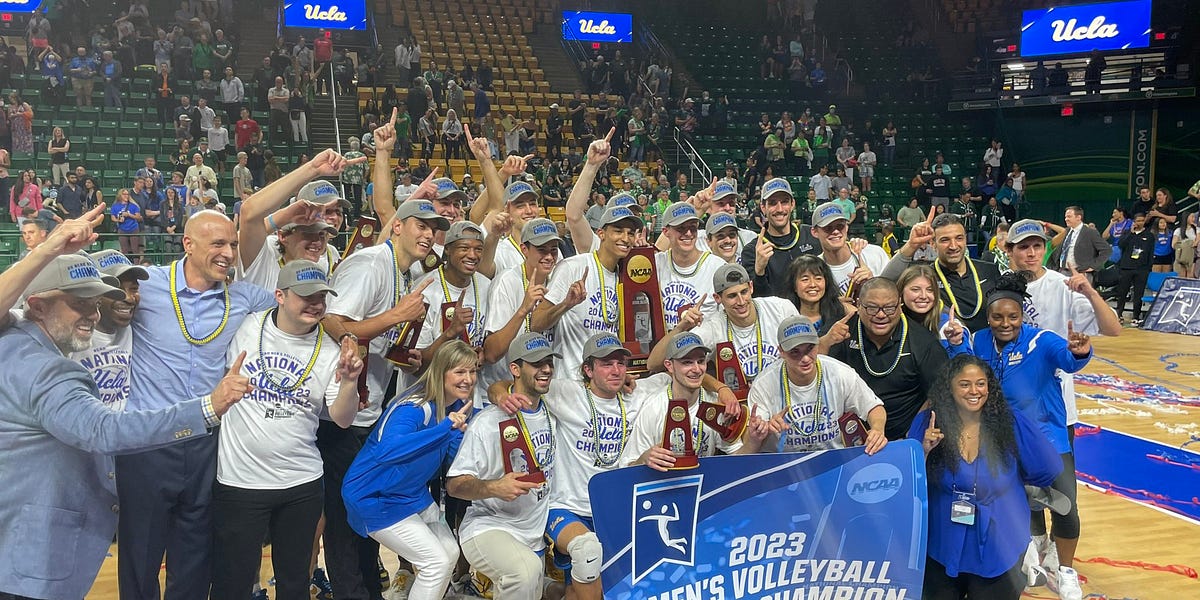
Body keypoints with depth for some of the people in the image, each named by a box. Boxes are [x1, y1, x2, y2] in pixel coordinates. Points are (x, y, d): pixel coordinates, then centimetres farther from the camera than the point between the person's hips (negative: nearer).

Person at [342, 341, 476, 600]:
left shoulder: (458, 406, -3)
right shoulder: (414, 408, -29)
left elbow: (454, 457, 3)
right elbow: (386, 450, -47)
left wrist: (462, 431, -18)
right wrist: (445, 427, -49)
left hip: (414, 494, 9)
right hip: (376, 497, -9)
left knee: (450, 553, 13)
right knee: (437, 562, -11)